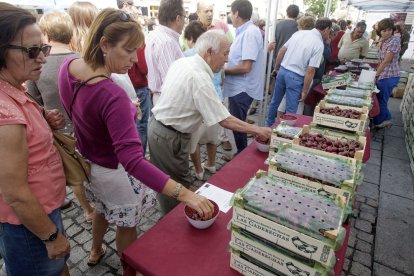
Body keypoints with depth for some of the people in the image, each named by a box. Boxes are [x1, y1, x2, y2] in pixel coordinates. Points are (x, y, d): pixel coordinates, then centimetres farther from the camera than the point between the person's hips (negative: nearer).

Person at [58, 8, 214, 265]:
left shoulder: (68, 67, -10)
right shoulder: (113, 97, -36)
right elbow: (131, 160, -43)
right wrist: (184, 193, -47)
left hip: (88, 162, 9)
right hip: (115, 172, -8)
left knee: (103, 208, 35)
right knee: (127, 226, 18)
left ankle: (96, 251, 62)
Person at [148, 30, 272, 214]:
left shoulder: (181, 62, 1)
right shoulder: (200, 78, -27)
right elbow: (225, 121, -25)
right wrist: (257, 130, -14)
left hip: (157, 125, 9)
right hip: (169, 137, -9)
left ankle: (168, 214, 44)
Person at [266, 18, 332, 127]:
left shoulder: (299, 33, 5)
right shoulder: (319, 44, -11)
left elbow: (282, 51, 7)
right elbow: (310, 71, -15)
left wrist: (276, 67, 18)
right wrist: (305, 91, -9)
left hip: (282, 70, 6)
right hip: (295, 77, -6)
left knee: (275, 101, 21)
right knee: (291, 110, 5)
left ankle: (269, 125, 36)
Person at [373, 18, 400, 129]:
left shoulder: (394, 41, -17)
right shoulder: (382, 41, 7)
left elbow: (386, 61, -19)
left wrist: (375, 75, -16)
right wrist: (377, 73, 9)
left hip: (389, 76, -8)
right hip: (383, 75, 8)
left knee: (380, 101, 4)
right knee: (379, 99, 18)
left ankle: (378, 123, 21)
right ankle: (386, 119, 34)